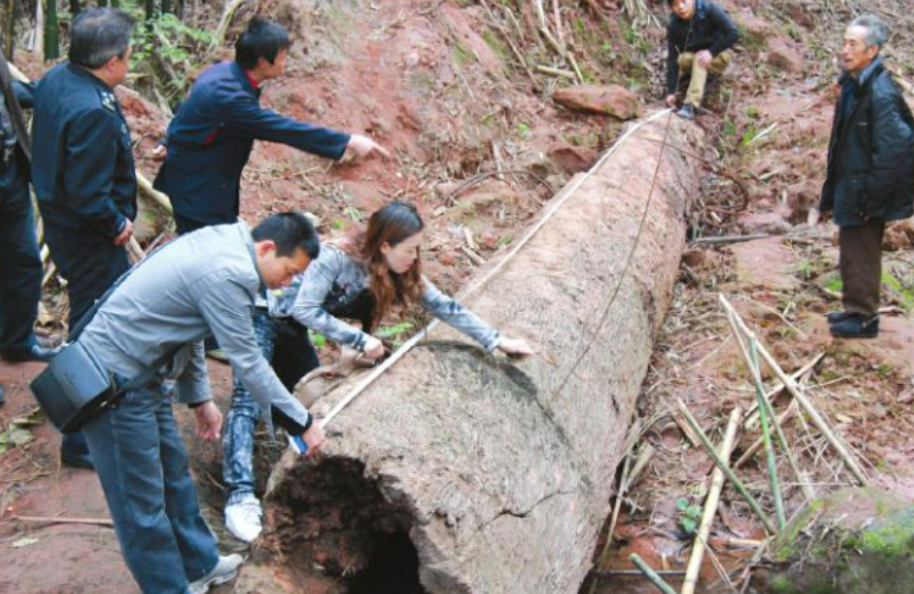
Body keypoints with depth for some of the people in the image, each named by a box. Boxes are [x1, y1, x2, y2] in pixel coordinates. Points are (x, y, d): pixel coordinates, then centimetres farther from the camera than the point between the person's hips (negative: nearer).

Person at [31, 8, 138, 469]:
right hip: (89, 239, -10)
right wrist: (117, 225, -12)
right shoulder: (93, 112, -31)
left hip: (60, 220, 10)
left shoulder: (55, 79, -1)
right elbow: (88, 196, -31)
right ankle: (81, 440, 13)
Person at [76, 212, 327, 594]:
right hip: (113, 380, -11)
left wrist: (200, 398, 19)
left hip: (138, 372, 11)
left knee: (173, 472, 22)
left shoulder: (222, 243, 5)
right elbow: (247, 362, -18)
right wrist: (302, 423, -9)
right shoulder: (228, 275, -24)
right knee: (143, 504, 1)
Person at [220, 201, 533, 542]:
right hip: (264, 317, -7)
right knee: (249, 401, -19)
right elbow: (304, 309, -32)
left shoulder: (401, 275, -11)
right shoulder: (335, 259, -30)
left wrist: (496, 341, -9)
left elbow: (445, 307, -8)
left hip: (294, 332, 7)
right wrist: (359, 339, -33)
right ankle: (241, 496, -26)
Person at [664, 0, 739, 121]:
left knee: (699, 60, -34)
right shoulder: (674, 25, -19)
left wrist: (711, 52, -32)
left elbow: (733, 34, -23)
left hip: (718, 56, -2)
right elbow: (672, 59, -22)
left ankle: (691, 106, -41)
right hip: (691, 56, 2)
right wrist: (671, 92, -28)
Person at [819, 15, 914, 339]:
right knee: (852, 253, 20)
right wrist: (832, 194, 16)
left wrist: (870, 199, -20)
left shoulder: (881, 94, -22)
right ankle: (855, 309, 34)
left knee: (860, 257, 2)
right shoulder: (853, 84, 6)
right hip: (850, 188, 9)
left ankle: (864, 318, 16)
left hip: (864, 191, -9)